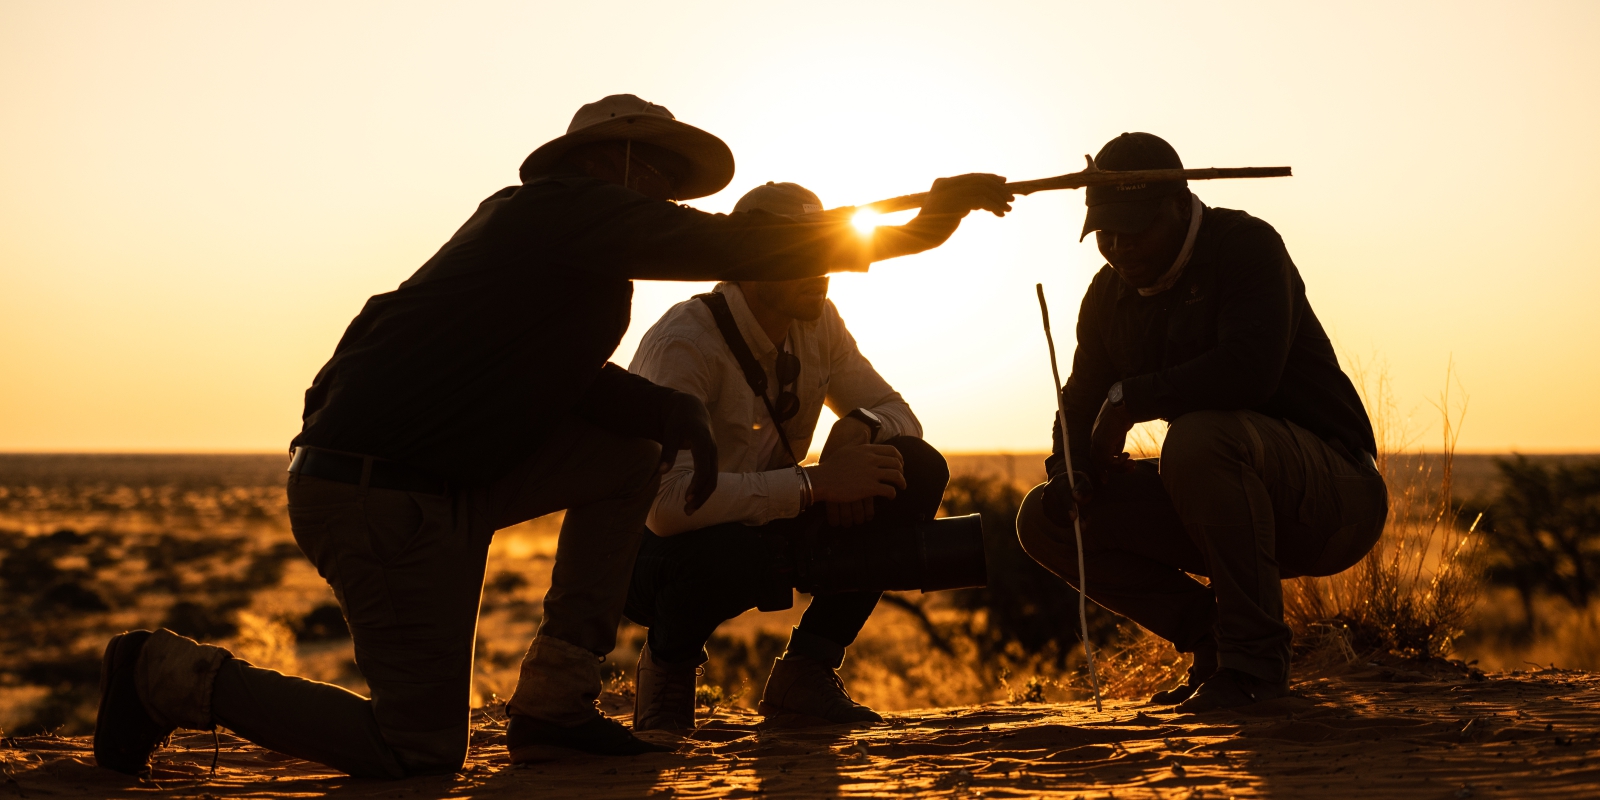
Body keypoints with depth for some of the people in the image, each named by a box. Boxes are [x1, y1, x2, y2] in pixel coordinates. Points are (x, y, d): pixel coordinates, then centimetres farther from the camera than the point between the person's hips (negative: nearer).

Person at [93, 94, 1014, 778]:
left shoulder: (532, 227, 22)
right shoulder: (571, 208, -8)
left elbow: (577, 379, 20)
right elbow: (738, 249, -13)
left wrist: (675, 409, 2)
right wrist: (916, 228, -7)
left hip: (439, 477, 10)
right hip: (377, 496, -10)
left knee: (633, 448, 12)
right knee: (421, 748, -7)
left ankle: (554, 705, 10)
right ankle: (173, 677, 5)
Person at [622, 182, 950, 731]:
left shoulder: (818, 323, -4)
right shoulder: (685, 343, -26)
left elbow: (896, 413, 6)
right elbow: (666, 501, -37)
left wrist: (858, 427, -20)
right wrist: (815, 482, -36)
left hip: (762, 522, 7)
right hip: (656, 550, -7)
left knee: (917, 471, -11)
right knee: (732, 555, -43)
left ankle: (806, 672, -4)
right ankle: (668, 662, -5)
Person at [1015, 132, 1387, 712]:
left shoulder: (1246, 246, -14)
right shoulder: (1110, 295, 9)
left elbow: (1250, 370, -31)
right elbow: (1081, 404, 14)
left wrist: (1130, 399, -20)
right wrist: (1068, 470, -10)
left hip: (1334, 498, -8)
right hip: (1238, 508, 8)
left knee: (1199, 438, -38)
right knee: (1045, 519, -4)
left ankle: (1256, 659, -24)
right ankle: (1213, 642, 0)